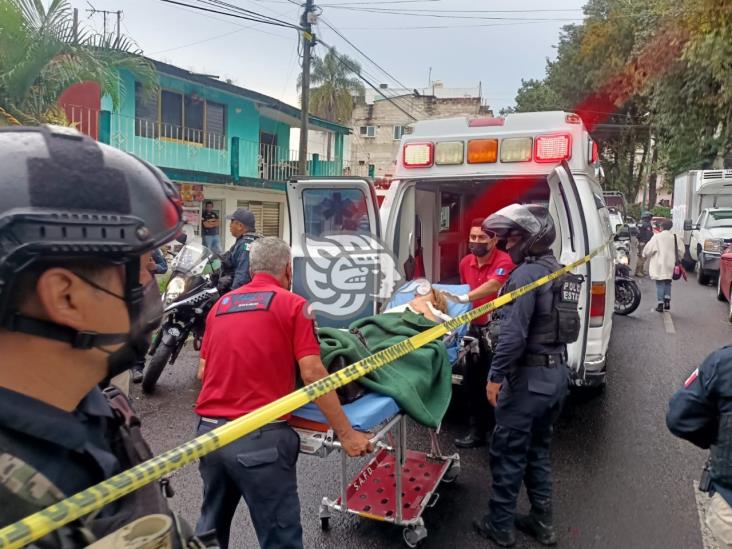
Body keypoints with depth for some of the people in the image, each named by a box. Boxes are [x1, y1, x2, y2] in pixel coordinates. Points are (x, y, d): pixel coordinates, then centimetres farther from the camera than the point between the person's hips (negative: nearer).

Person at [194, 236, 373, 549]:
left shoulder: (220, 305, 14)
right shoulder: (293, 304, -2)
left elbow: (202, 373, 18)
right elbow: (312, 374, -11)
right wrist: (346, 434, -7)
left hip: (210, 430, 6)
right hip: (259, 435, -6)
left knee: (212, 524, 26)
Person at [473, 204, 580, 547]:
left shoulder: (527, 274, -18)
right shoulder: (561, 273, 12)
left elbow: (513, 334, -24)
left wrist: (495, 376, -18)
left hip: (529, 377, -9)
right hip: (557, 373, 9)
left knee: (508, 453, 5)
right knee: (538, 449, 21)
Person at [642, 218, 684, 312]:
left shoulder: (657, 237, -11)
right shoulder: (676, 238, 2)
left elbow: (648, 249, -9)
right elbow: (681, 251, 6)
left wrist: (645, 255, 10)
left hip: (660, 266, -4)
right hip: (670, 266, 4)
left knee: (660, 284, 1)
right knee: (668, 283, 17)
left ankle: (660, 304, 0)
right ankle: (667, 302, 15)